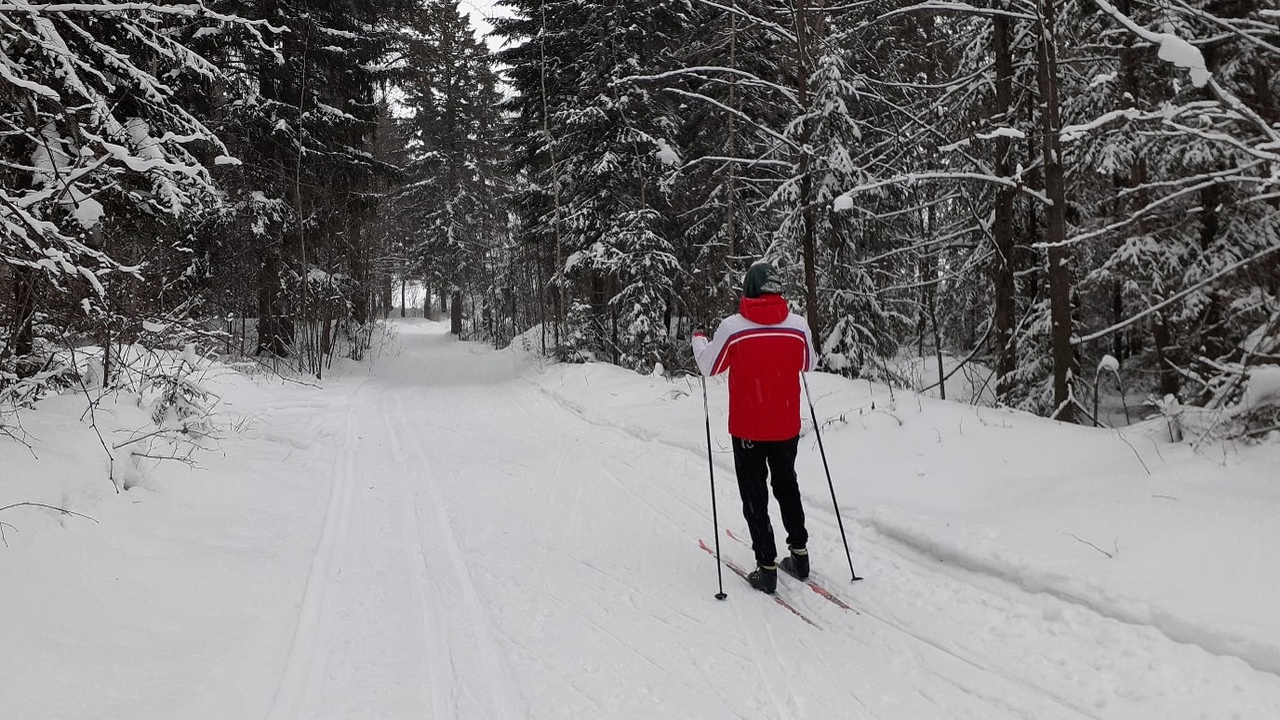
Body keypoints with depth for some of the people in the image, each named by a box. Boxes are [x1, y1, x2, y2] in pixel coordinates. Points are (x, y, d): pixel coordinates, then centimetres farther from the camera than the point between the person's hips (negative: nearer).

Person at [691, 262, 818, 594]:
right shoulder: (798, 325, -9)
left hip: (747, 429, -3)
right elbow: (808, 364, 9)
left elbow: (709, 366, -2)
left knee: (754, 495, 8)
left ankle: (767, 568, 7)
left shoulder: (732, 327, -16)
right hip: (787, 427, 3)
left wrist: (698, 339, 17)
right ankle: (799, 555, 28)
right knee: (787, 486, 23)